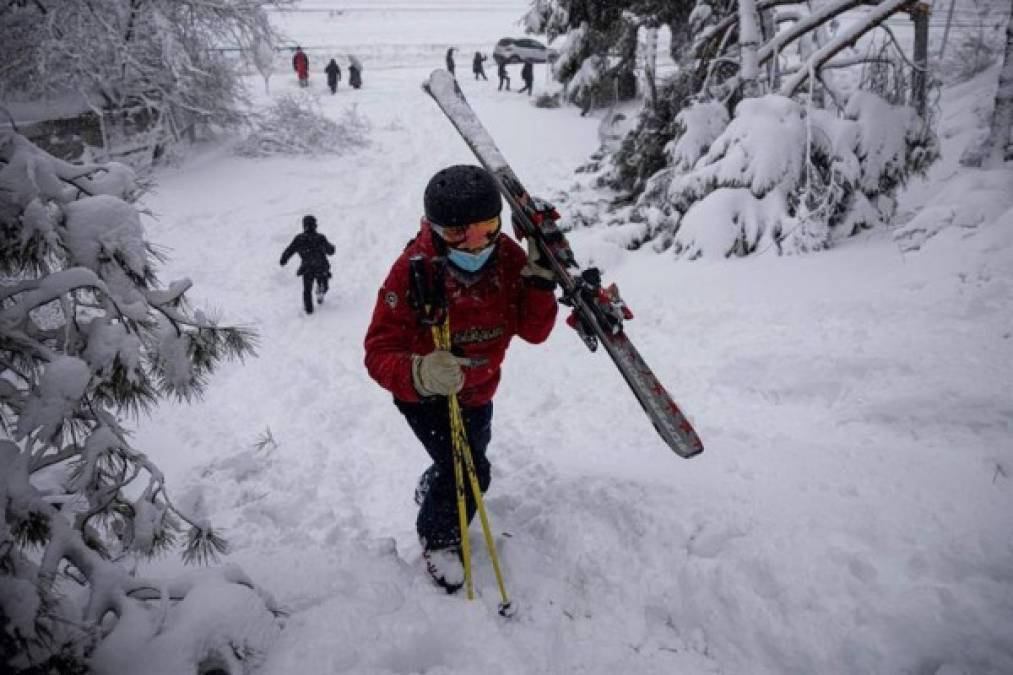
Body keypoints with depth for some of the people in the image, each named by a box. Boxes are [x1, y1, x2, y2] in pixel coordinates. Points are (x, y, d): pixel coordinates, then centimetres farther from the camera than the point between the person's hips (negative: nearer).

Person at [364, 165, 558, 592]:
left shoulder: (507, 257, -21)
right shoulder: (412, 271, -33)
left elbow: (533, 332, -18)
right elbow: (379, 353, -34)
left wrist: (539, 280, -35)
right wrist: (419, 373, -56)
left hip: (478, 391, 5)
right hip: (424, 393, -5)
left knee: (470, 457, 24)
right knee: (470, 472, -12)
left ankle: (432, 490, 62)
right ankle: (438, 540, 23)